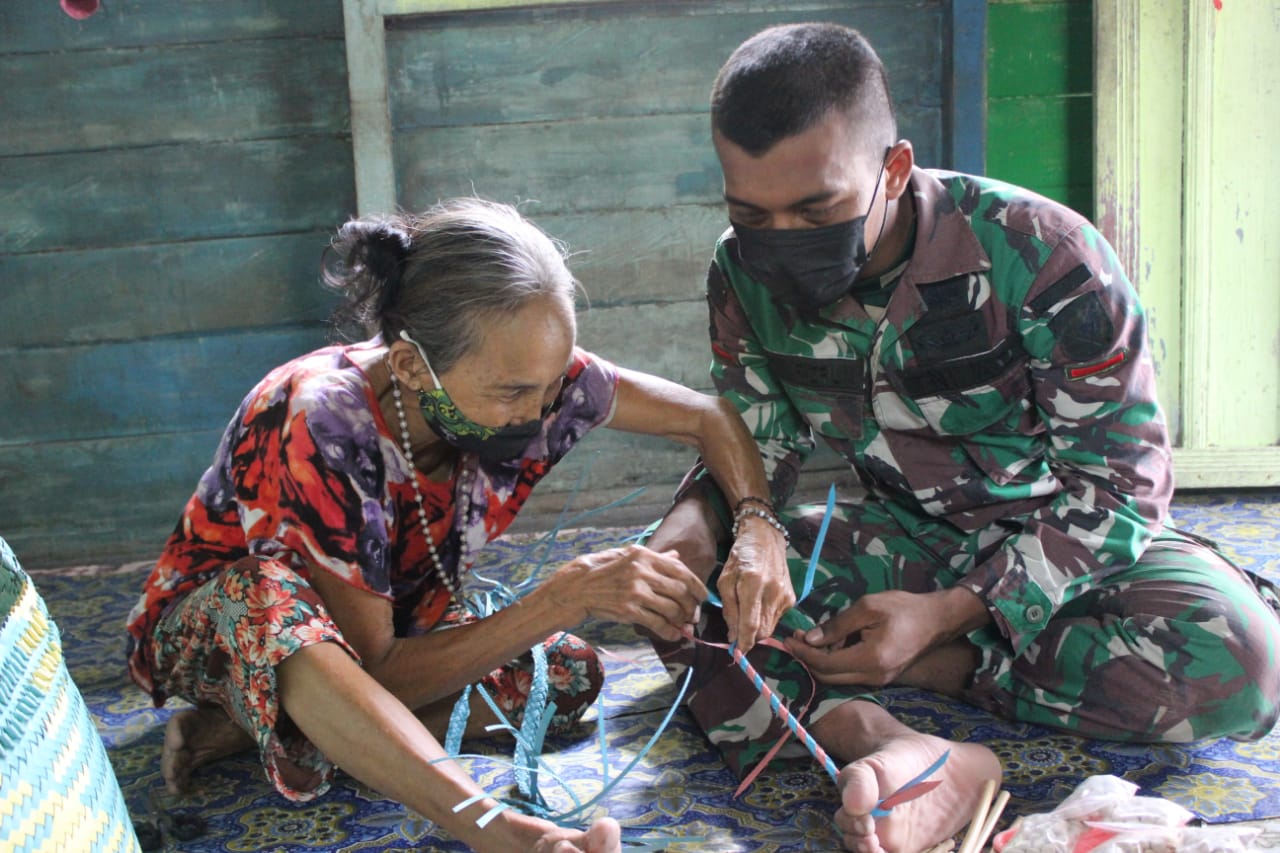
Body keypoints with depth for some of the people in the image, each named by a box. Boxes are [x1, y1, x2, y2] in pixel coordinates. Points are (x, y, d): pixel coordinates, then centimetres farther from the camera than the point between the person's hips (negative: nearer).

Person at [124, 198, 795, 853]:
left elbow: (706, 416, -9)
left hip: (379, 631, 6)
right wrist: (568, 597, -41)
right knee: (266, 594, -40)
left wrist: (757, 527, -29)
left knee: (569, 674, -18)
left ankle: (250, 727, -14)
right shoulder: (324, 426, -37)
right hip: (214, 625, -5)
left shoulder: (530, 375, -23)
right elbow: (378, 675, -34)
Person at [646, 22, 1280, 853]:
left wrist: (947, 613, -32)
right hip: (907, 536, 3)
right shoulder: (746, 275, -11)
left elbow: (1117, 484, -21)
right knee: (679, 573, -19)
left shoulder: (1042, 256, -25)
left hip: (1069, 539, -3)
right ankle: (885, 744, -39)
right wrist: (698, 519, -25)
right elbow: (754, 449, 0)